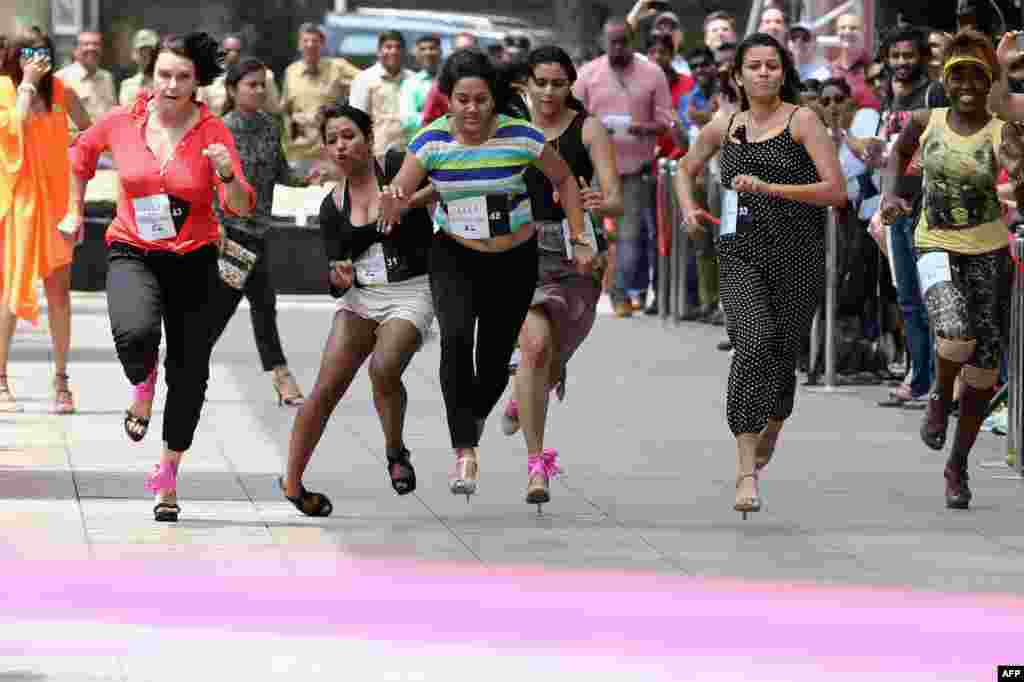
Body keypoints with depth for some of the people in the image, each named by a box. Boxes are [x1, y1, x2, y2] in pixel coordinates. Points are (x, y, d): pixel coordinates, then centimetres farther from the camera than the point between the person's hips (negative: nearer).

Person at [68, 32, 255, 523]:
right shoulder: (121, 123, -6)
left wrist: (228, 175, -35)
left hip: (193, 260, 1)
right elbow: (82, 153, 17)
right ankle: (143, 386, 4)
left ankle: (168, 474, 26)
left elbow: (242, 208, -15)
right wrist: (75, 212, 18)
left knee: (190, 373, 5)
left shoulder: (213, 132, -9)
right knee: (135, 333, -32)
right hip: (133, 255, -1)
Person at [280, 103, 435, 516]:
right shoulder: (333, 206, 7)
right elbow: (334, 278, 5)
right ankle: (292, 481, 6)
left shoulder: (397, 167, -4)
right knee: (325, 390, -7)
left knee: (384, 370, -28)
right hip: (359, 297, 4)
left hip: (410, 294, -4)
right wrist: (340, 278, -18)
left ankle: (395, 451, -3)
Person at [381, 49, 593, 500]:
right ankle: (464, 452, -26)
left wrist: (578, 240, -2)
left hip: (514, 260, 0)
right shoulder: (433, 140, -13)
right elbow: (397, 198, -15)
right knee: (455, 338, -27)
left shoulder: (520, 137, -15)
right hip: (454, 258, 0)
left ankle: (474, 421, 39)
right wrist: (391, 204, -39)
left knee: (494, 361, 4)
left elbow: (564, 180, 1)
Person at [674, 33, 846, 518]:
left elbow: (836, 191, -11)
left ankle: (768, 442, 41)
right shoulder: (722, 127, 8)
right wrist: (689, 208, 6)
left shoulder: (802, 121, -3)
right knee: (755, 343, -21)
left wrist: (769, 188, -19)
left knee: (783, 355, 8)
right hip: (741, 254, 1)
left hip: (797, 257, -1)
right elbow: (685, 171, 28)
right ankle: (746, 470, -27)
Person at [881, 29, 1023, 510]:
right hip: (937, 248, -1)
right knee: (956, 337, -28)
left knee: (983, 368, 3)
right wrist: (890, 192, 5)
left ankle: (958, 465, 23)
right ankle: (939, 398, 6)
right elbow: (900, 151, 21)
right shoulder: (926, 122, -2)